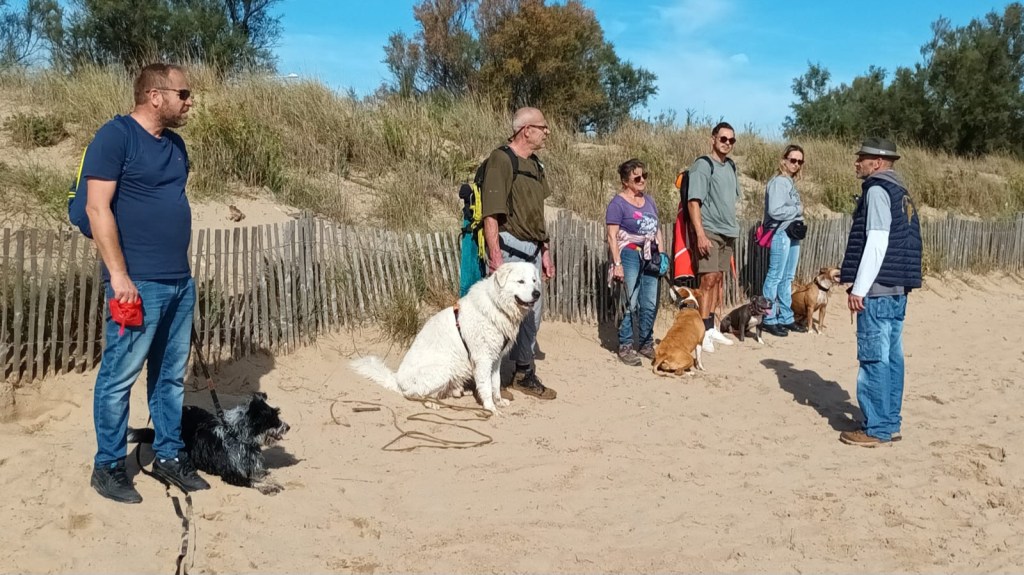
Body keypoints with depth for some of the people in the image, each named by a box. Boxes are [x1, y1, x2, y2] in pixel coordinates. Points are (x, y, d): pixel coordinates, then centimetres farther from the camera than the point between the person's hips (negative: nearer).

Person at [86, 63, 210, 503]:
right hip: (139, 282, -8)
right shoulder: (116, 135, -9)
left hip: (179, 281, 8)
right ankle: (108, 466, 15)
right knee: (119, 376, 2)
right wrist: (119, 275, -18)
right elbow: (97, 208, -14)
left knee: (171, 375, 14)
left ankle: (169, 455, 25)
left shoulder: (175, 144, 15)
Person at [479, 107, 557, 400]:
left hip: (532, 249, 9)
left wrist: (545, 251, 19)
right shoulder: (501, 159, -12)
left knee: (532, 311, 15)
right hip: (508, 247, -9)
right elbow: (490, 213, -18)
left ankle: (525, 373, 29)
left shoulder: (536, 165, 14)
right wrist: (495, 258, -22)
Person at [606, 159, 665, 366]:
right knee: (631, 304, -8)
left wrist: (662, 254, 12)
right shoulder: (618, 203, -5)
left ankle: (646, 344, 21)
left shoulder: (649, 201, 16)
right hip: (630, 255, -7)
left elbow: (657, 229, 22)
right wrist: (617, 263, -16)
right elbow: (612, 236, -10)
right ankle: (625, 347, 3)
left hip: (650, 257, 7)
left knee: (650, 305, 8)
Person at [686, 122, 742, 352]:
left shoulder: (731, 166, 15)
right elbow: (693, 202, -15)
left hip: (728, 232, 7)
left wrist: (734, 229, 17)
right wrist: (700, 234, -22)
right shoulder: (702, 165, -8)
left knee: (719, 278, 10)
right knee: (709, 278, -11)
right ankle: (702, 331, -6)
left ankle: (710, 327, 18)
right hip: (709, 231, -7)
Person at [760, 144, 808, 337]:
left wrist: (799, 220, 3)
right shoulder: (778, 182, -11)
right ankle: (769, 320, 1)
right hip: (780, 234, -9)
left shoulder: (791, 182, 17)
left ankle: (786, 318, 21)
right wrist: (798, 210, -10)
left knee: (787, 278, 13)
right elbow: (775, 211, -22)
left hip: (793, 234, 9)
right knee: (775, 277, -4)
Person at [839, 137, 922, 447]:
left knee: (874, 358, -5)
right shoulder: (899, 190, 18)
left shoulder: (877, 189, -11)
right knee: (891, 356, 11)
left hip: (878, 287, -10)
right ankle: (890, 423, 17)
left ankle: (877, 428, -1)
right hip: (897, 286, 10)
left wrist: (859, 288, -17)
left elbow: (876, 243, -19)